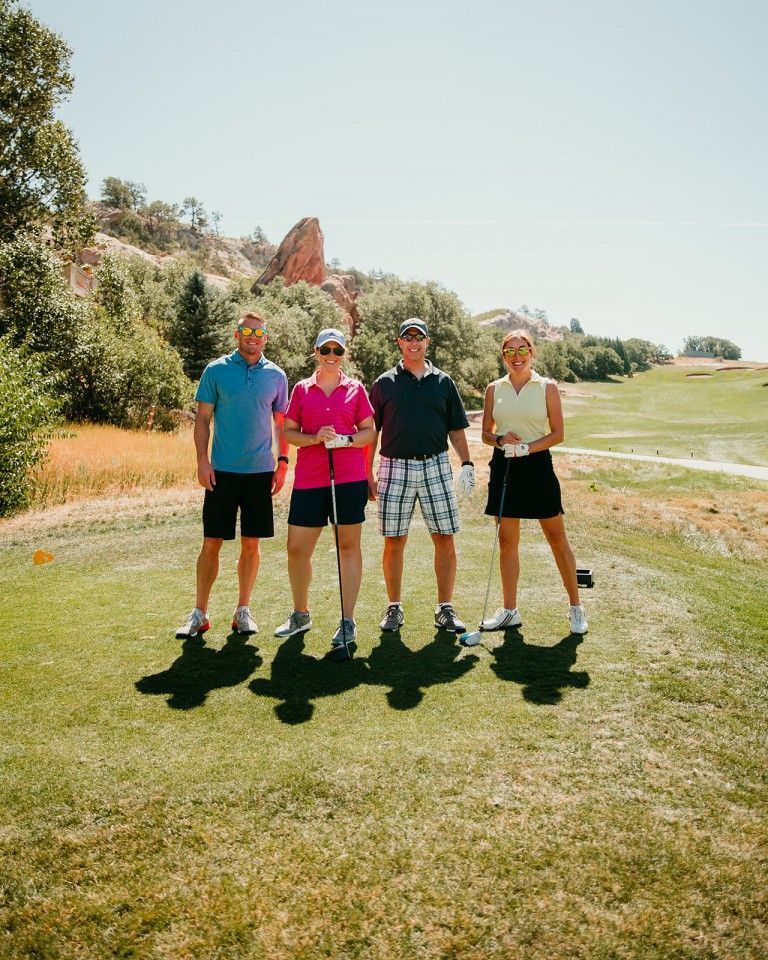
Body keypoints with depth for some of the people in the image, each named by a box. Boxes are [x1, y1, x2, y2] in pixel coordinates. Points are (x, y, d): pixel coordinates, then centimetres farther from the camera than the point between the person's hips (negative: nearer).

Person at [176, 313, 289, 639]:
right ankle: (199, 613, 13)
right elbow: (203, 418, 1)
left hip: (260, 470, 2)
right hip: (222, 471, -2)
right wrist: (202, 460, -7)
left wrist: (283, 461, 4)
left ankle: (243, 610, 19)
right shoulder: (216, 371, 2)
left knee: (251, 543, 7)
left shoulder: (276, 375, 7)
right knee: (211, 542, 2)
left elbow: (281, 422, 12)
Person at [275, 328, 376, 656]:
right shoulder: (301, 389, 10)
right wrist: (314, 438, -10)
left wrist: (346, 439, -11)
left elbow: (370, 431, 7)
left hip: (350, 478, -1)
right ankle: (300, 615, 24)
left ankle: (347, 622, 11)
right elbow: (288, 432, 8)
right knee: (296, 549, 3)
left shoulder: (356, 389, 7)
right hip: (308, 479, 2)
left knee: (349, 546, 2)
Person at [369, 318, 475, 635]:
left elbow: (456, 428, 12)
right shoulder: (385, 383, 6)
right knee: (394, 540, 3)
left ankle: (445, 608, 12)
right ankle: (394, 607, 17)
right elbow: (371, 431, 7)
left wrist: (467, 463, 0)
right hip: (395, 467, -1)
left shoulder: (443, 382, 10)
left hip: (435, 466, 1)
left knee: (445, 538, 0)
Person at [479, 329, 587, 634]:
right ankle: (509, 610, 18)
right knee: (507, 541, 7)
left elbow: (558, 433, -3)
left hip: (537, 465, -2)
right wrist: (501, 440, -12)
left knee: (557, 538, 2)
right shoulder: (494, 388, 7)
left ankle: (575, 607, 15)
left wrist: (526, 447, -17)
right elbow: (486, 433, 10)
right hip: (504, 467, 3)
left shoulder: (547, 387, 0)